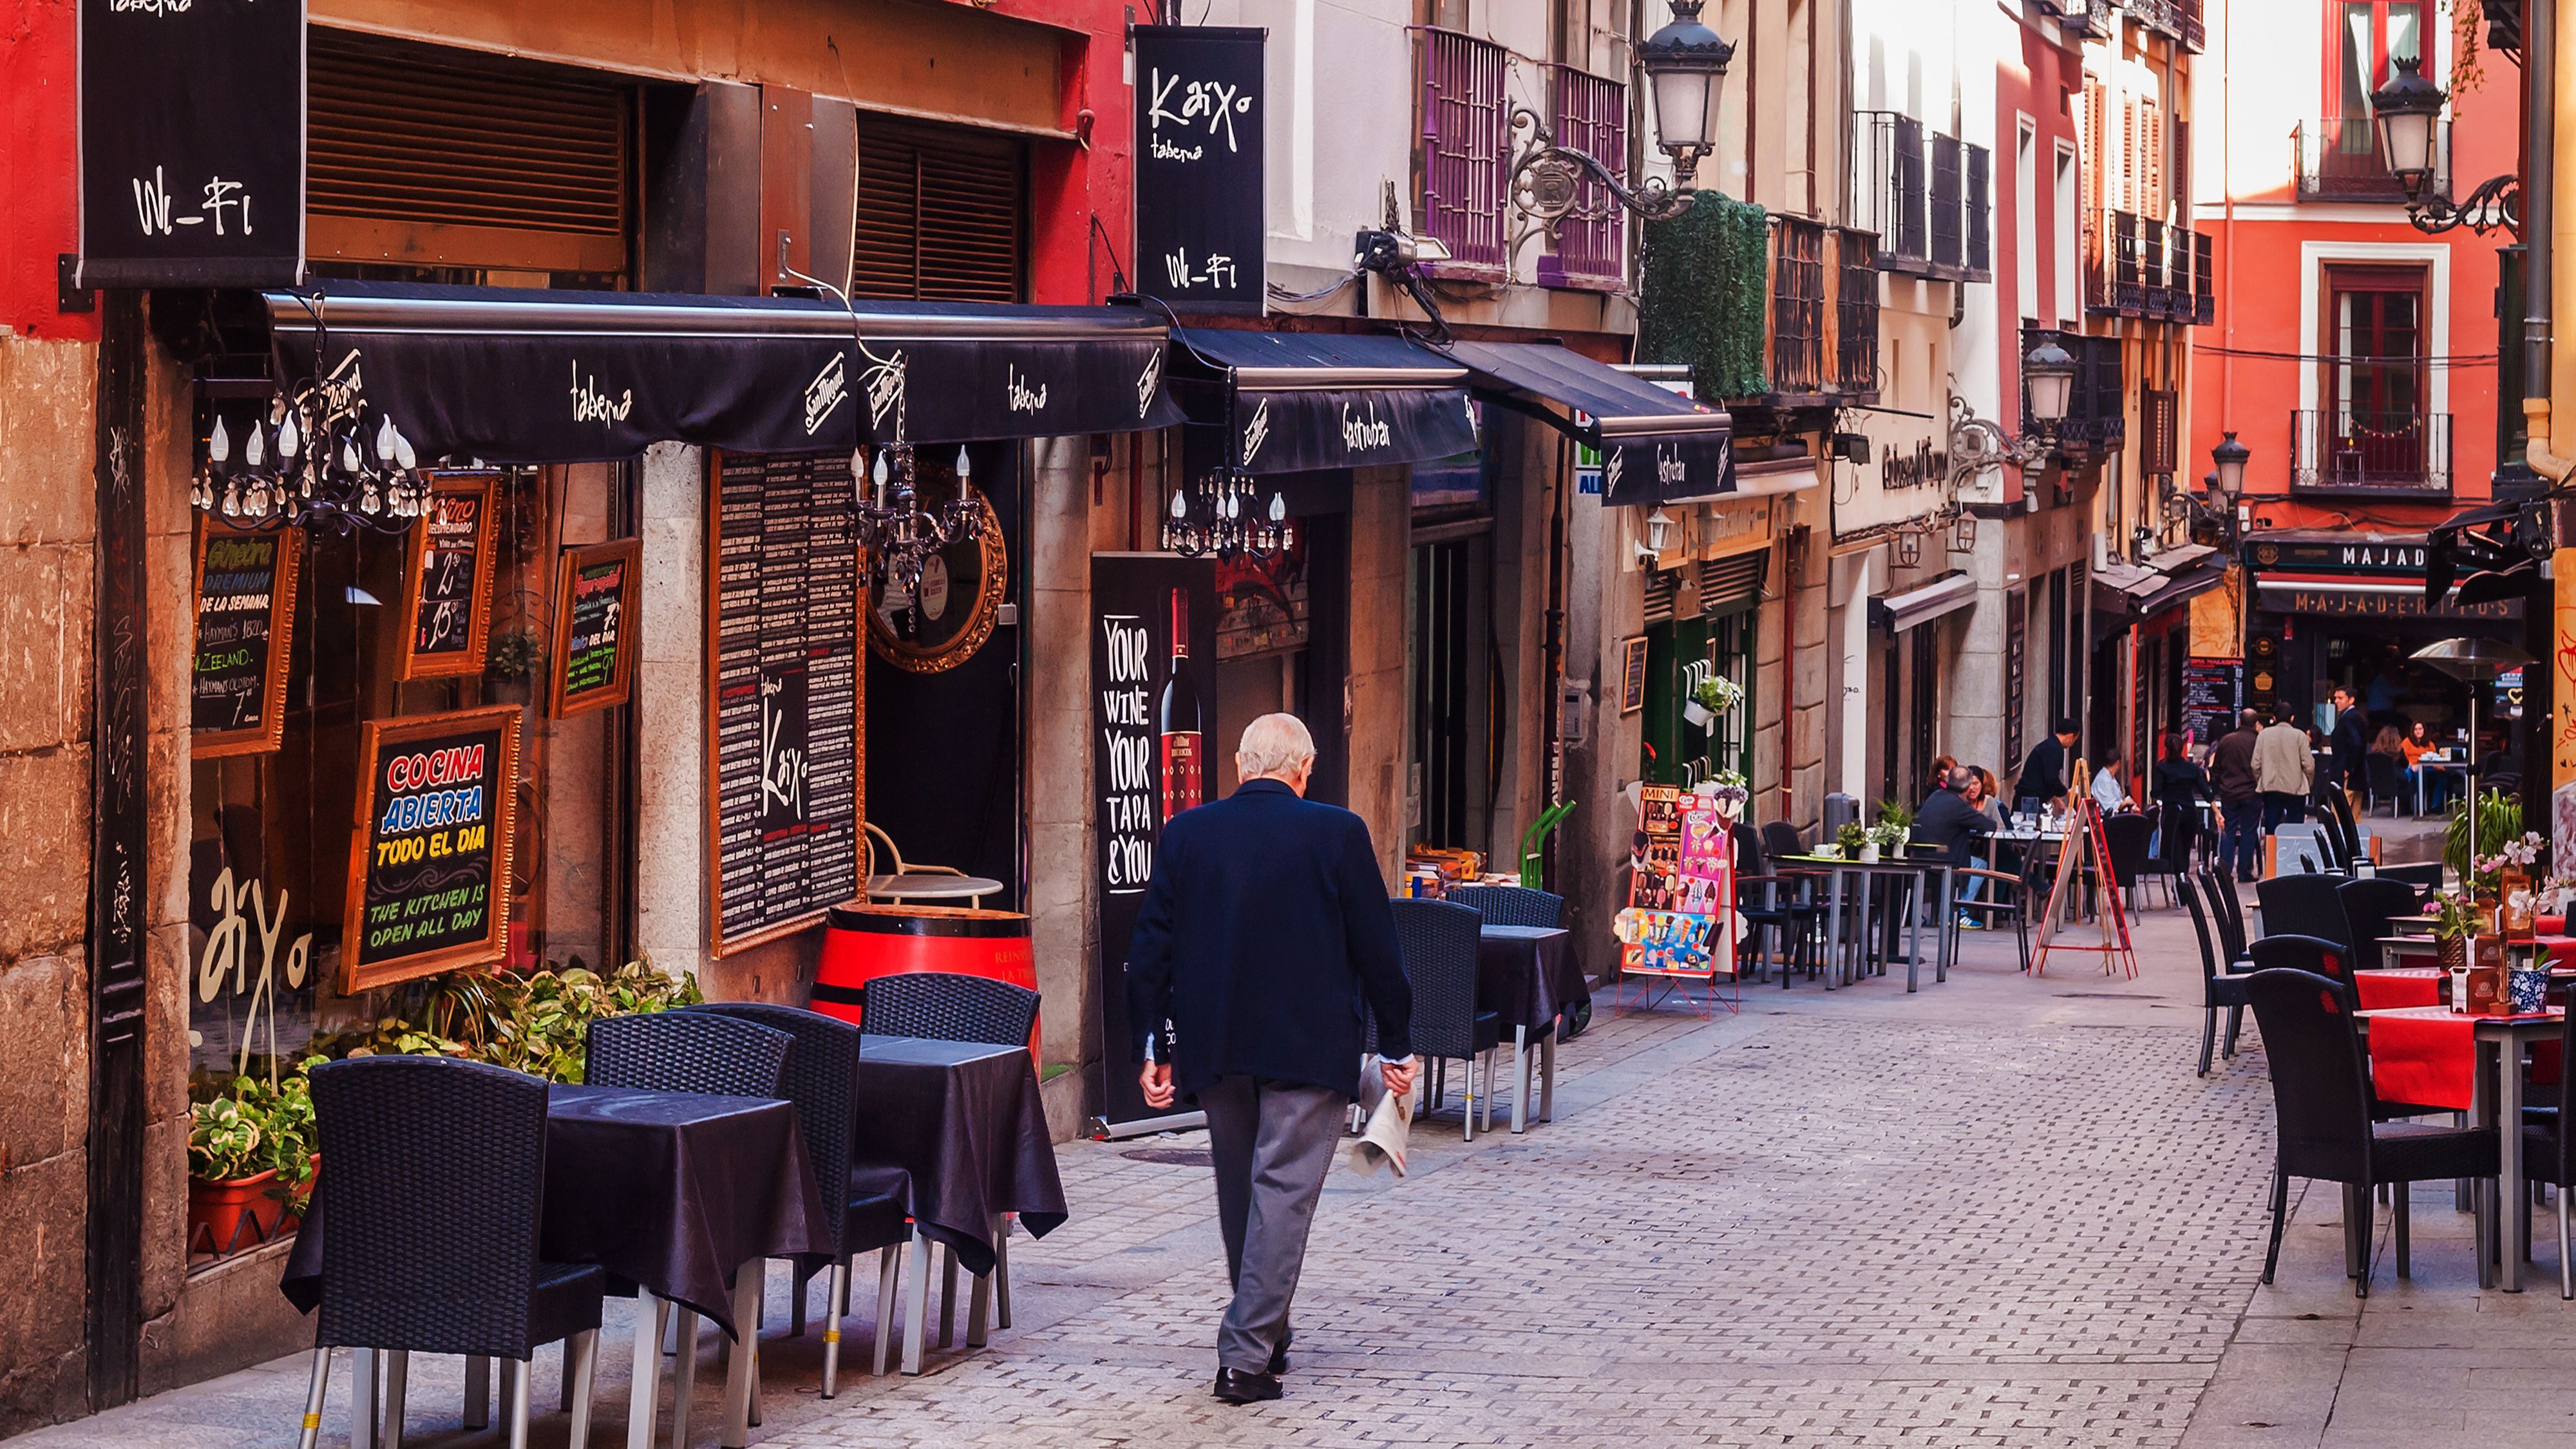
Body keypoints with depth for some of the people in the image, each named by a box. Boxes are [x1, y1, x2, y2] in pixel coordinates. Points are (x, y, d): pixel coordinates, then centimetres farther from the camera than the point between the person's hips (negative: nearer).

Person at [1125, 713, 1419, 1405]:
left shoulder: (1186, 834, 0)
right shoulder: (1337, 835, -8)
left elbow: (1150, 951, 2)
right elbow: (1376, 949, -4)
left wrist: (1151, 1049, 9)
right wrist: (1397, 1046, 5)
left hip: (1214, 1047, 4)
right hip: (1309, 1048, -3)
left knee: (1239, 1191, 17)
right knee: (1283, 1190, -2)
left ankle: (1263, 1331, 30)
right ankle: (1248, 1353, -10)